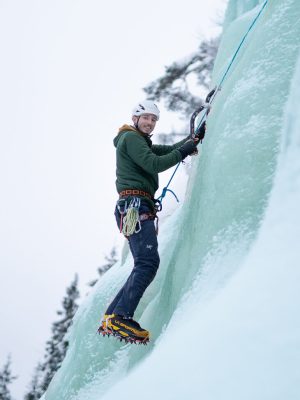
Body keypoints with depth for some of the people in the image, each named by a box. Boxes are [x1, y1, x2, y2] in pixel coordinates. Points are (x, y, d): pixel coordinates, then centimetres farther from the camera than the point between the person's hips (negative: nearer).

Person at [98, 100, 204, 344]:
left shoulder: (142, 143, 30)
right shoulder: (130, 138, -1)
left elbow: (170, 150, 23)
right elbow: (154, 165, -13)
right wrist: (184, 151, -7)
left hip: (138, 208, 10)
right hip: (135, 206, -10)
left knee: (145, 264, 6)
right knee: (148, 262, -21)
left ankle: (112, 319, 4)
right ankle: (121, 318, -27)